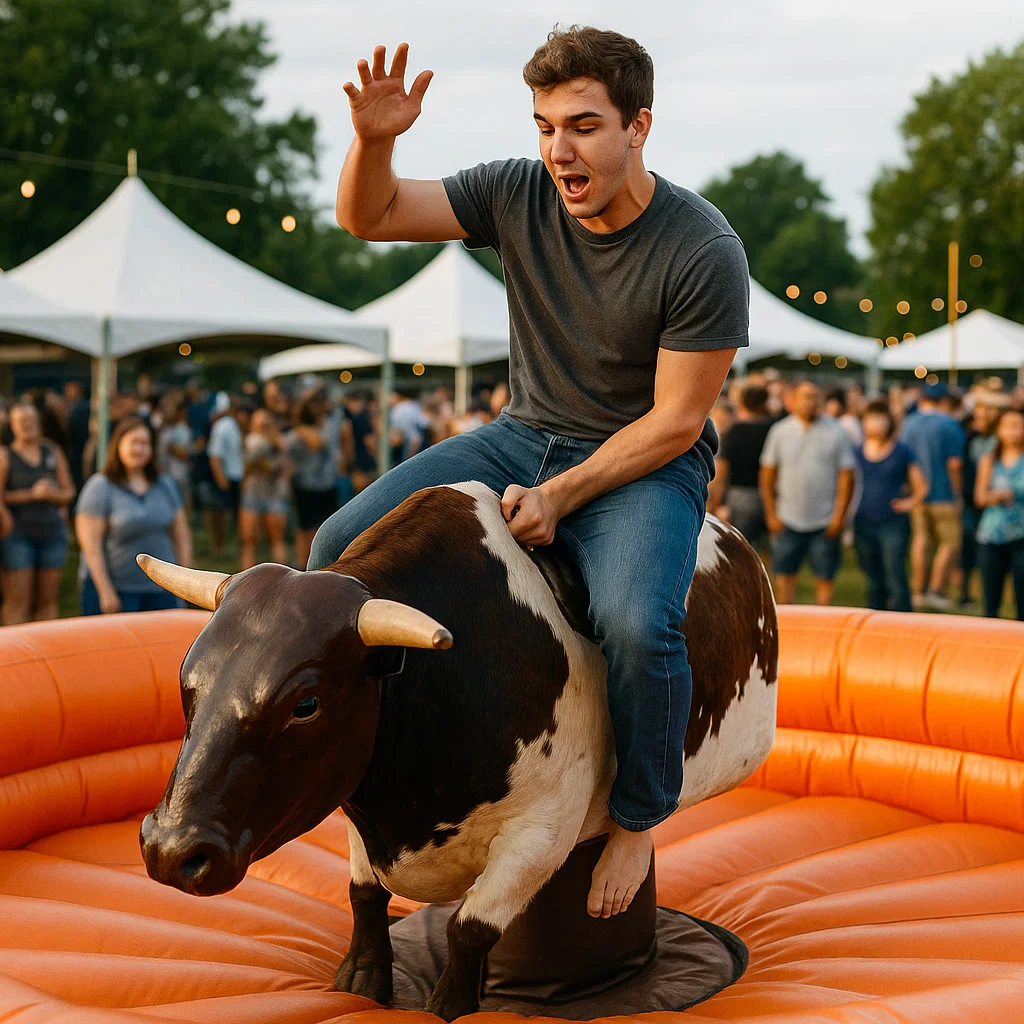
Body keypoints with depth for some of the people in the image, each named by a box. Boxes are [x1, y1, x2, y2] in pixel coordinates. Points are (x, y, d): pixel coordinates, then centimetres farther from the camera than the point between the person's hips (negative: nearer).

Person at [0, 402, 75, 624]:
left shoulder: (53, 453, 14)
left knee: (47, 601, 5)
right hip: (18, 535, -4)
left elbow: (69, 492, 14)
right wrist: (31, 494, -11)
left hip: (52, 532, 4)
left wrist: (53, 494, -6)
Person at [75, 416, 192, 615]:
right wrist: (106, 592, -14)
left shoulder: (166, 485, 12)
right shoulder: (99, 488, -4)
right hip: (114, 589, -4)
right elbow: (91, 545, -9)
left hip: (161, 589, 4)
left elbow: (182, 537, 14)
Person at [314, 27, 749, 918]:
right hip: (525, 437, 5)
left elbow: (675, 421, -16)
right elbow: (366, 217, -3)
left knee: (637, 622, -34)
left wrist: (559, 497, -19)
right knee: (341, 550, -10)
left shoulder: (704, 253, -19)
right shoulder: (519, 194, -6)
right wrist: (374, 139, -24)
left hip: (646, 466, -5)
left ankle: (638, 819, -6)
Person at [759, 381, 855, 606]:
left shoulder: (835, 432, 0)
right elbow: (767, 476, 6)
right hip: (788, 520, 1)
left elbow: (846, 476, -1)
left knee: (825, 577, 3)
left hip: (825, 523, -1)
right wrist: (771, 514, 1)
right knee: (784, 576, 3)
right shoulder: (780, 431, 3)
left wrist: (839, 515, -7)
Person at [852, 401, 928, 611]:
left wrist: (910, 503, -8)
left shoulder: (902, 452, 0)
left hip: (894, 524, -3)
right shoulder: (857, 452, 7)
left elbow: (921, 487, 7)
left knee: (896, 581, -9)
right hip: (864, 524, 3)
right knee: (874, 583, 12)